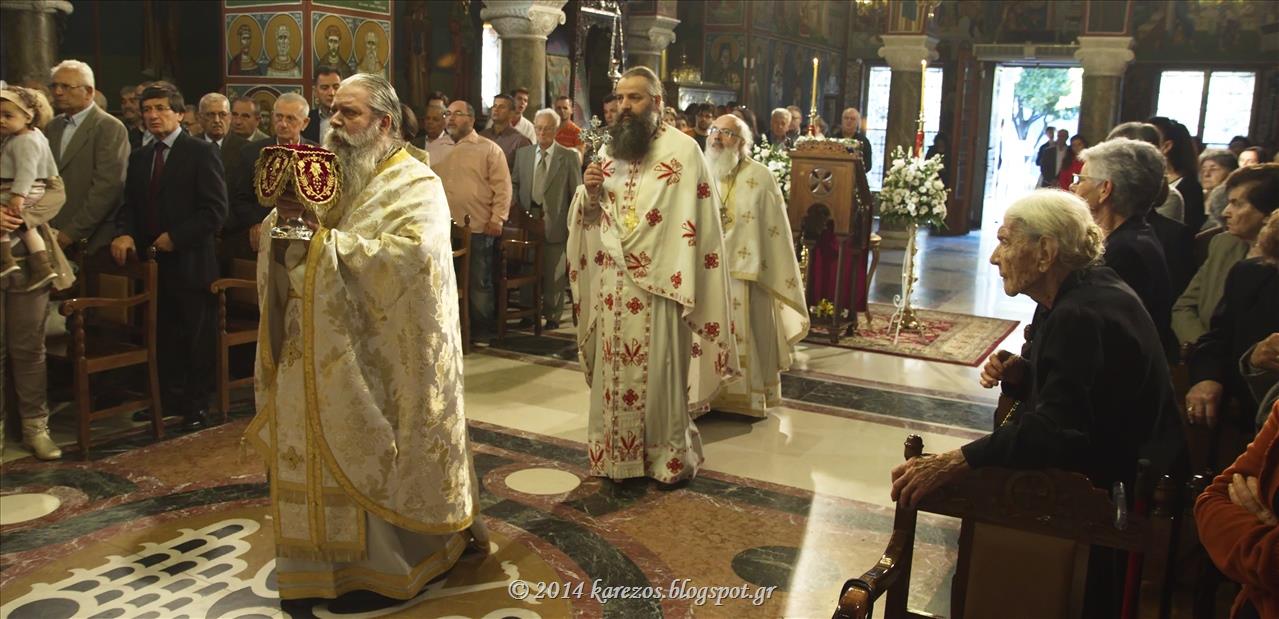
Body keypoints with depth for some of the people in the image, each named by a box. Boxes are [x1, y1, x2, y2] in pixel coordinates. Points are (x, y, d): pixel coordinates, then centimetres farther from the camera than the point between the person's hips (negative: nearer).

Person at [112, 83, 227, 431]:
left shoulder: (201, 153, -6)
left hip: (190, 262, -6)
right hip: (152, 262, 6)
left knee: (197, 337, 6)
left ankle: (198, 403, 18)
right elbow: (130, 205, 14)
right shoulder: (139, 158, 13)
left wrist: (175, 237, -15)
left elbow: (215, 210, -12)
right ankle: (170, 399, 27)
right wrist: (125, 233, -6)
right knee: (163, 336, 13)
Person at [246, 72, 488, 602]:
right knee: (322, 452, 10)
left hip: (380, 357, -6)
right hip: (322, 353, 6)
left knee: (378, 456, 5)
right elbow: (282, 249, 11)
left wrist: (327, 240, -21)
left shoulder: (415, 185, -8)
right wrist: (285, 219, -12)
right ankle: (326, 557, 26)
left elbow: (411, 255, -26)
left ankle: (390, 557, 22)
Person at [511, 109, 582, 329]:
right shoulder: (522, 153, 9)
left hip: (555, 223, -3)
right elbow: (514, 183, 14)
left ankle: (552, 315, 18)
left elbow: (577, 192, -3)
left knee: (554, 273, 5)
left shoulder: (569, 156, -2)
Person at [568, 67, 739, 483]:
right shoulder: (608, 151, 12)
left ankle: (670, 455, 17)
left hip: (659, 285, -5)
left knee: (662, 372, 2)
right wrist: (590, 193, -7)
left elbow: (699, 222, -7)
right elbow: (588, 218, 15)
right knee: (614, 371, 10)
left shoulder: (683, 149, -6)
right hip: (612, 285, 5)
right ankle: (617, 453, 23)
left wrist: (685, 282, -13)